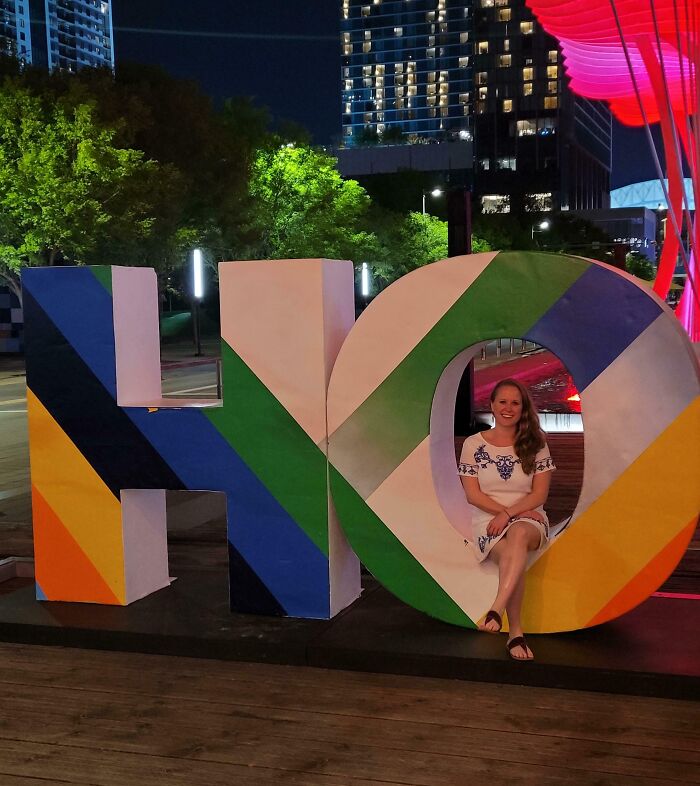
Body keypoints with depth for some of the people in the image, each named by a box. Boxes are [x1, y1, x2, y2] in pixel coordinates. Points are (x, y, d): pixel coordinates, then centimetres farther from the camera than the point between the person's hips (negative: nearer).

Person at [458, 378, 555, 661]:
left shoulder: (536, 444, 6)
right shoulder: (474, 444, 4)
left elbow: (540, 493, 0)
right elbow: (473, 494, 0)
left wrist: (509, 514, -15)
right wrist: (507, 511, -12)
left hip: (529, 520, 0)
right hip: (487, 521, 0)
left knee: (519, 534, -38)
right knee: (512, 556, -33)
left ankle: (496, 610, -46)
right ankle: (515, 632, -26)